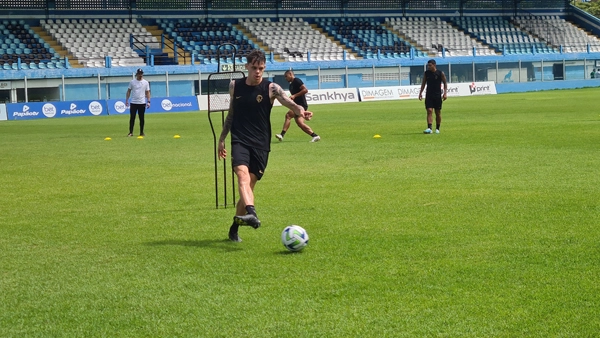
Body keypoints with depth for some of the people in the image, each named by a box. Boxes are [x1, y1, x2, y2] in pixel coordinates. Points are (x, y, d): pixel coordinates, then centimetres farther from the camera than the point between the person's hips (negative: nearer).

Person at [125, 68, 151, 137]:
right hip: (133, 103, 0)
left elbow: (147, 92, 5)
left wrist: (148, 101, -4)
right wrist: (126, 100, -1)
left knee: (141, 118, 3)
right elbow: (128, 91, 6)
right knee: (132, 118, -2)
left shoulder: (145, 82, 4)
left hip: (142, 103, 0)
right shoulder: (132, 82, 3)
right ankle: (131, 132, 2)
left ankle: (141, 132, 10)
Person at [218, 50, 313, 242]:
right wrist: (222, 138, 22)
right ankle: (251, 213, -47)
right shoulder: (235, 86, 8)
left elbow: (287, 102, -20)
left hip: (260, 144, -1)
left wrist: (299, 110, -42)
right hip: (239, 141, 1)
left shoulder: (271, 88, -2)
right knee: (243, 175, -26)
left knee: (249, 185, 2)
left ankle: (235, 227, 19)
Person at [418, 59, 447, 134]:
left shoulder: (440, 73, -4)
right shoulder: (426, 73, 4)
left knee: (438, 112, 6)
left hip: (437, 95, -1)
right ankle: (429, 128, -20)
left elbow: (445, 83, 2)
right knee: (429, 111, -11)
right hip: (429, 95, 1)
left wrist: (445, 93, -8)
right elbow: (423, 83, 12)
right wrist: (420, 93, 5)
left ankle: (437, 129, 18)